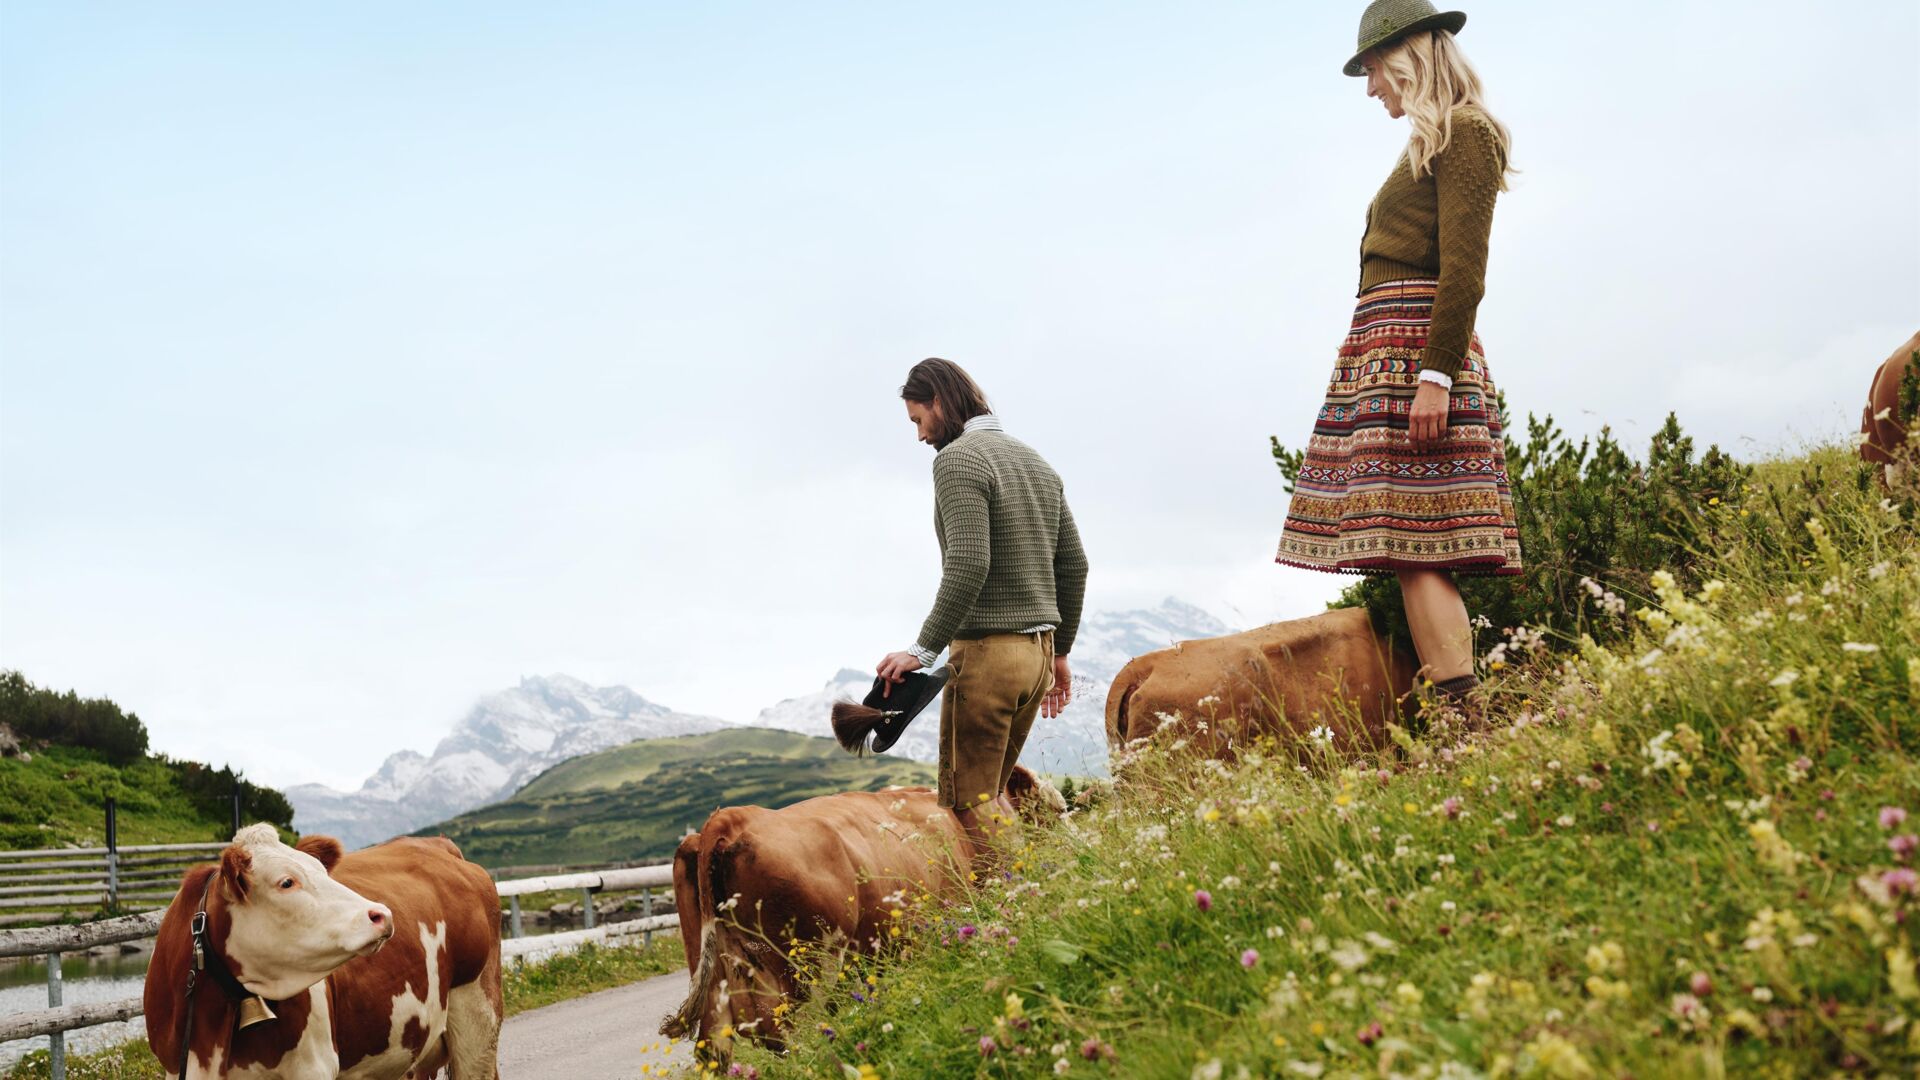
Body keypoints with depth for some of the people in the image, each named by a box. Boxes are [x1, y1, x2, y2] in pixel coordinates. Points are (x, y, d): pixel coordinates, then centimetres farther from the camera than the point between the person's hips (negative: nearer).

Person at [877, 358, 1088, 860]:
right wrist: (1059, 651, 23)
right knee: (990, 791, 16)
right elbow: (1073, 564, 17)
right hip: (1037, 650, 9)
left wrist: (924, 649, -18)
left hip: (985, 652, -9)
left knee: (967, 798, -2)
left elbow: (968, 565, -22)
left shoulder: (957, 459, -9)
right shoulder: (1035, 461, 17)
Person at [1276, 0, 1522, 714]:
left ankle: (1461, 724, -18)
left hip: (1416, 347, -9)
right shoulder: (1429, 145, 25)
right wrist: (1432, 372, 15)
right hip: (1384, 352, 9)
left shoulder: (1463, 132, -2)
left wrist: (1435, 375, -21)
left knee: (1415, 547, -16)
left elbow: (1464, 270, -13)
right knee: (1412, 551, 2)